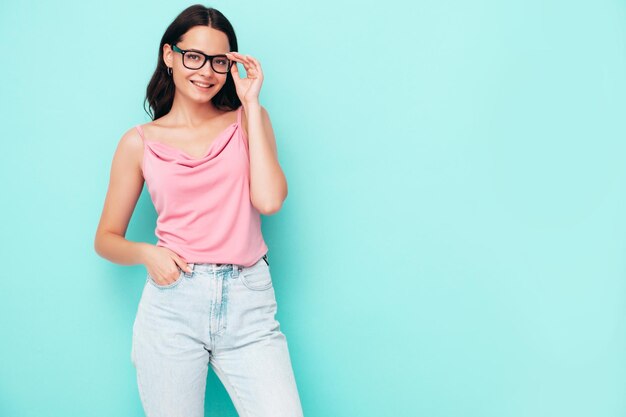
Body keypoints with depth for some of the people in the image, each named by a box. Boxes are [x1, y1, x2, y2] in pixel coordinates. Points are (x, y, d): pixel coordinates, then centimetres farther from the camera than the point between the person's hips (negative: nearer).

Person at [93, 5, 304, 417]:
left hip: (249, 305, 0)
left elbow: (269, 200, -9)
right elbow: (106, 239, 12)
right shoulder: (140, 143, 6)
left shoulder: (249, 119, 8)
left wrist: (251, 104, -4)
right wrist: (146, 253, -10)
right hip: (173, 303, 0)